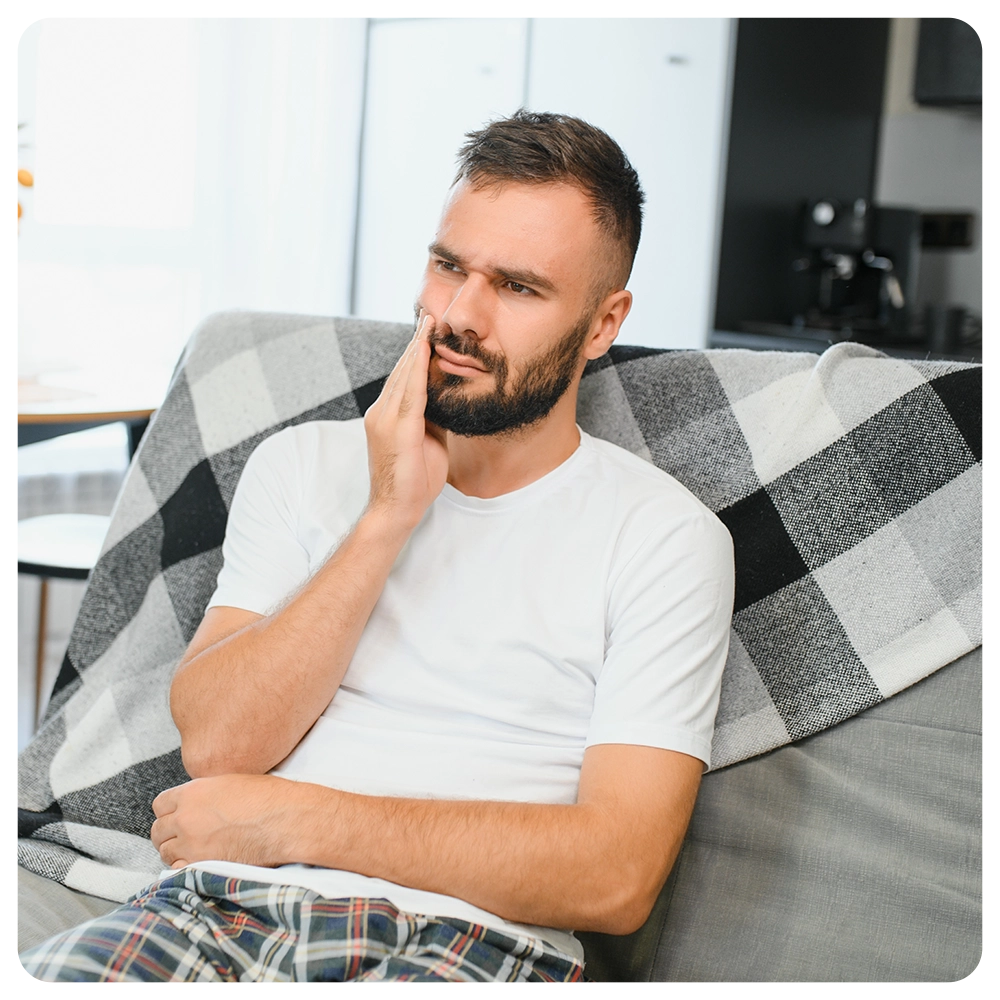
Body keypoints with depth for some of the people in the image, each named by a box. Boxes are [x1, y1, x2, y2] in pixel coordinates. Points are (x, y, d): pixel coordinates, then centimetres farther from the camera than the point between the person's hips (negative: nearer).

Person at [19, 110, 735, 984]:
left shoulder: (663, 535, 2)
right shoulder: (302, 467, 14)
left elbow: (617, 878, -8)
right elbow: (216, 741, 1)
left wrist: (290, 817, -8)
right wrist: (388, 517, -6)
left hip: (465, 940, -2)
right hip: (228, 907, 3)